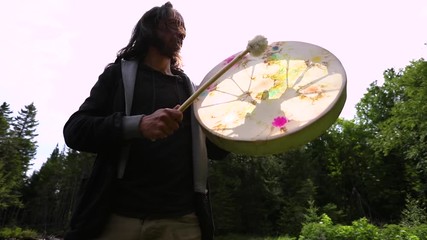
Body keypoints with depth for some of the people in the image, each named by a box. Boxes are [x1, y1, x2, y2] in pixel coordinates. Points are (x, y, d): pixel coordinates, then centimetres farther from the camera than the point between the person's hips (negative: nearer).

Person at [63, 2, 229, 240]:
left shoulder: (189, 88, 15)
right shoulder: (119, 73, 7)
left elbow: (215, 149, 15)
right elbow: (74, 130, -4)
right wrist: (137, 124, -21)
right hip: (119, 216, -2)